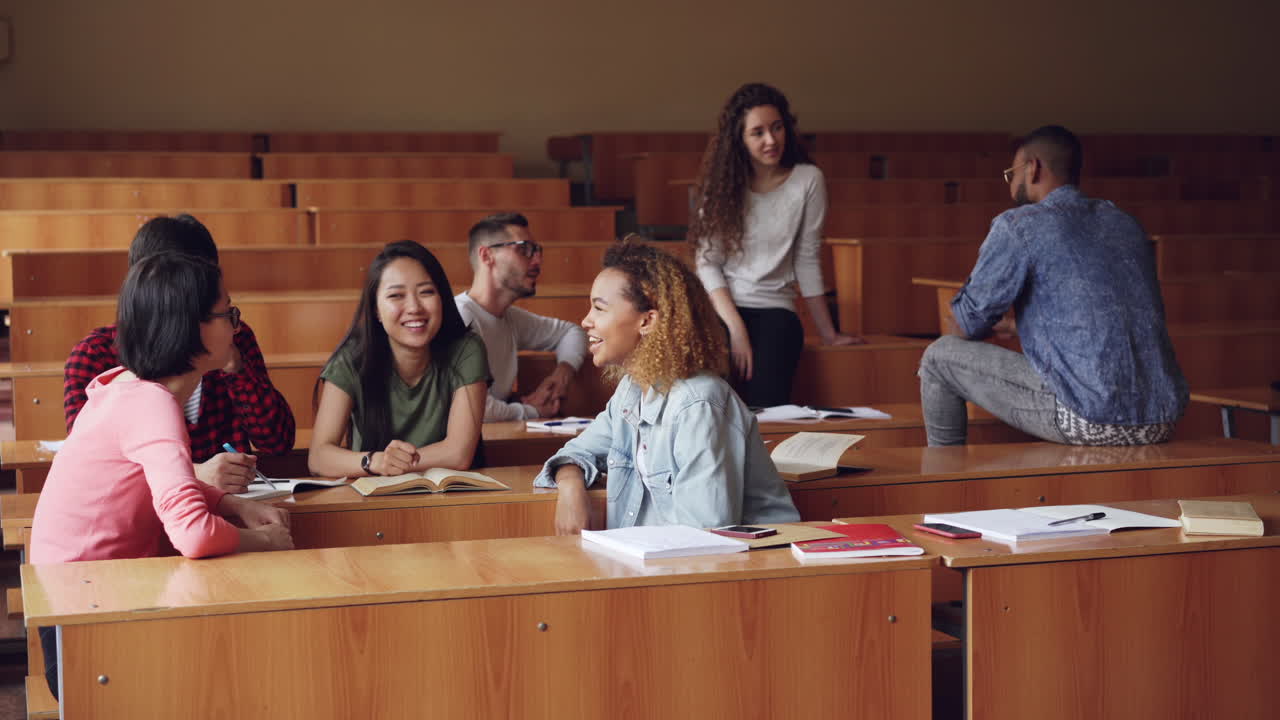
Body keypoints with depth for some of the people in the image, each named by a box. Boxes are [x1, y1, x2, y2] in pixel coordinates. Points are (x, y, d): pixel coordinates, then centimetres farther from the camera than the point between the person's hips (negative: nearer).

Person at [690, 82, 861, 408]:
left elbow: (807, 261, 7)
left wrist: (828, 333, 8)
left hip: (774, 309, 0)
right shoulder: (723, 183, 5)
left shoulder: (807, 180, 2)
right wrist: (736, 327, -13)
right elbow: (707, 261, 0)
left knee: (766, 404, -27)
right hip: (720, 307, 0)